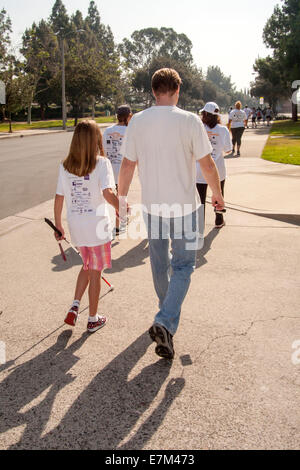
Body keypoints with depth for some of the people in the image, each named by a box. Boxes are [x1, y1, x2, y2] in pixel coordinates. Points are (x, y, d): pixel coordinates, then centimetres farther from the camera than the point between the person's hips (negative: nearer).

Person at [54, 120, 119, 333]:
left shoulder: (65, 166, 1)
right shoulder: (102, 163, -11)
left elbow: (59, 199, 2)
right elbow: (108, 193, -24)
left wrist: (58, 226, 12)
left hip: (76, 226, 4)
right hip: (97, 226, -4)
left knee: (87, 267, 26)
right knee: (95, 273, 10)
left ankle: (75, 306, 15)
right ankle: (93, 319, 22)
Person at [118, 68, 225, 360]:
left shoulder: (137, 122, -3)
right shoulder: (189, 121, -11)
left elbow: (127, 165, 0)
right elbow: (207, 165, -7)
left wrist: (121, 198, 14)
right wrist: (217, 194, 9)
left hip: (152, 205, 3)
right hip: (184, 205, -3)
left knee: (159, 263, 20)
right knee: (183, 265, 6)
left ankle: (169, 312, 40)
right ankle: (165, 323, -10)